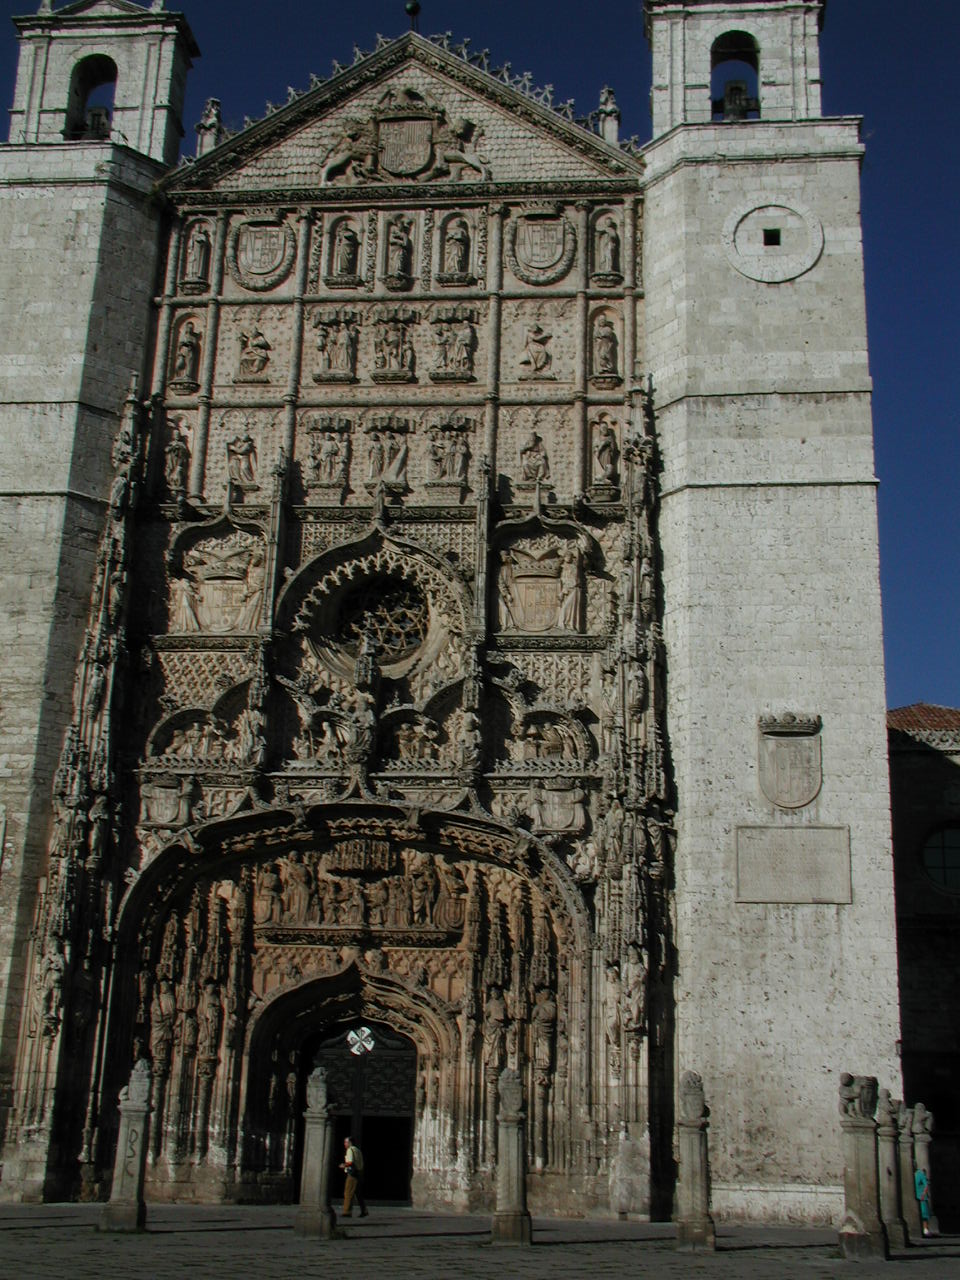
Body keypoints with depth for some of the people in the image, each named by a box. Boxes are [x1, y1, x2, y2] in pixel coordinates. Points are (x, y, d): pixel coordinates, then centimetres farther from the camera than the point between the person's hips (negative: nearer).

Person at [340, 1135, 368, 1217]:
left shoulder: (350, 1150, -7)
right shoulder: (358, 1150, 19)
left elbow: (350, 1162, -19)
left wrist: (344, 1165, -2)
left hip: (352, 1174, -9)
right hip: (360, 1173, 9)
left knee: (348, 1193, -8)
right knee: (358, 1194, 13)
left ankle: (347, 1212, -11)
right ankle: (364, 1211, 13)